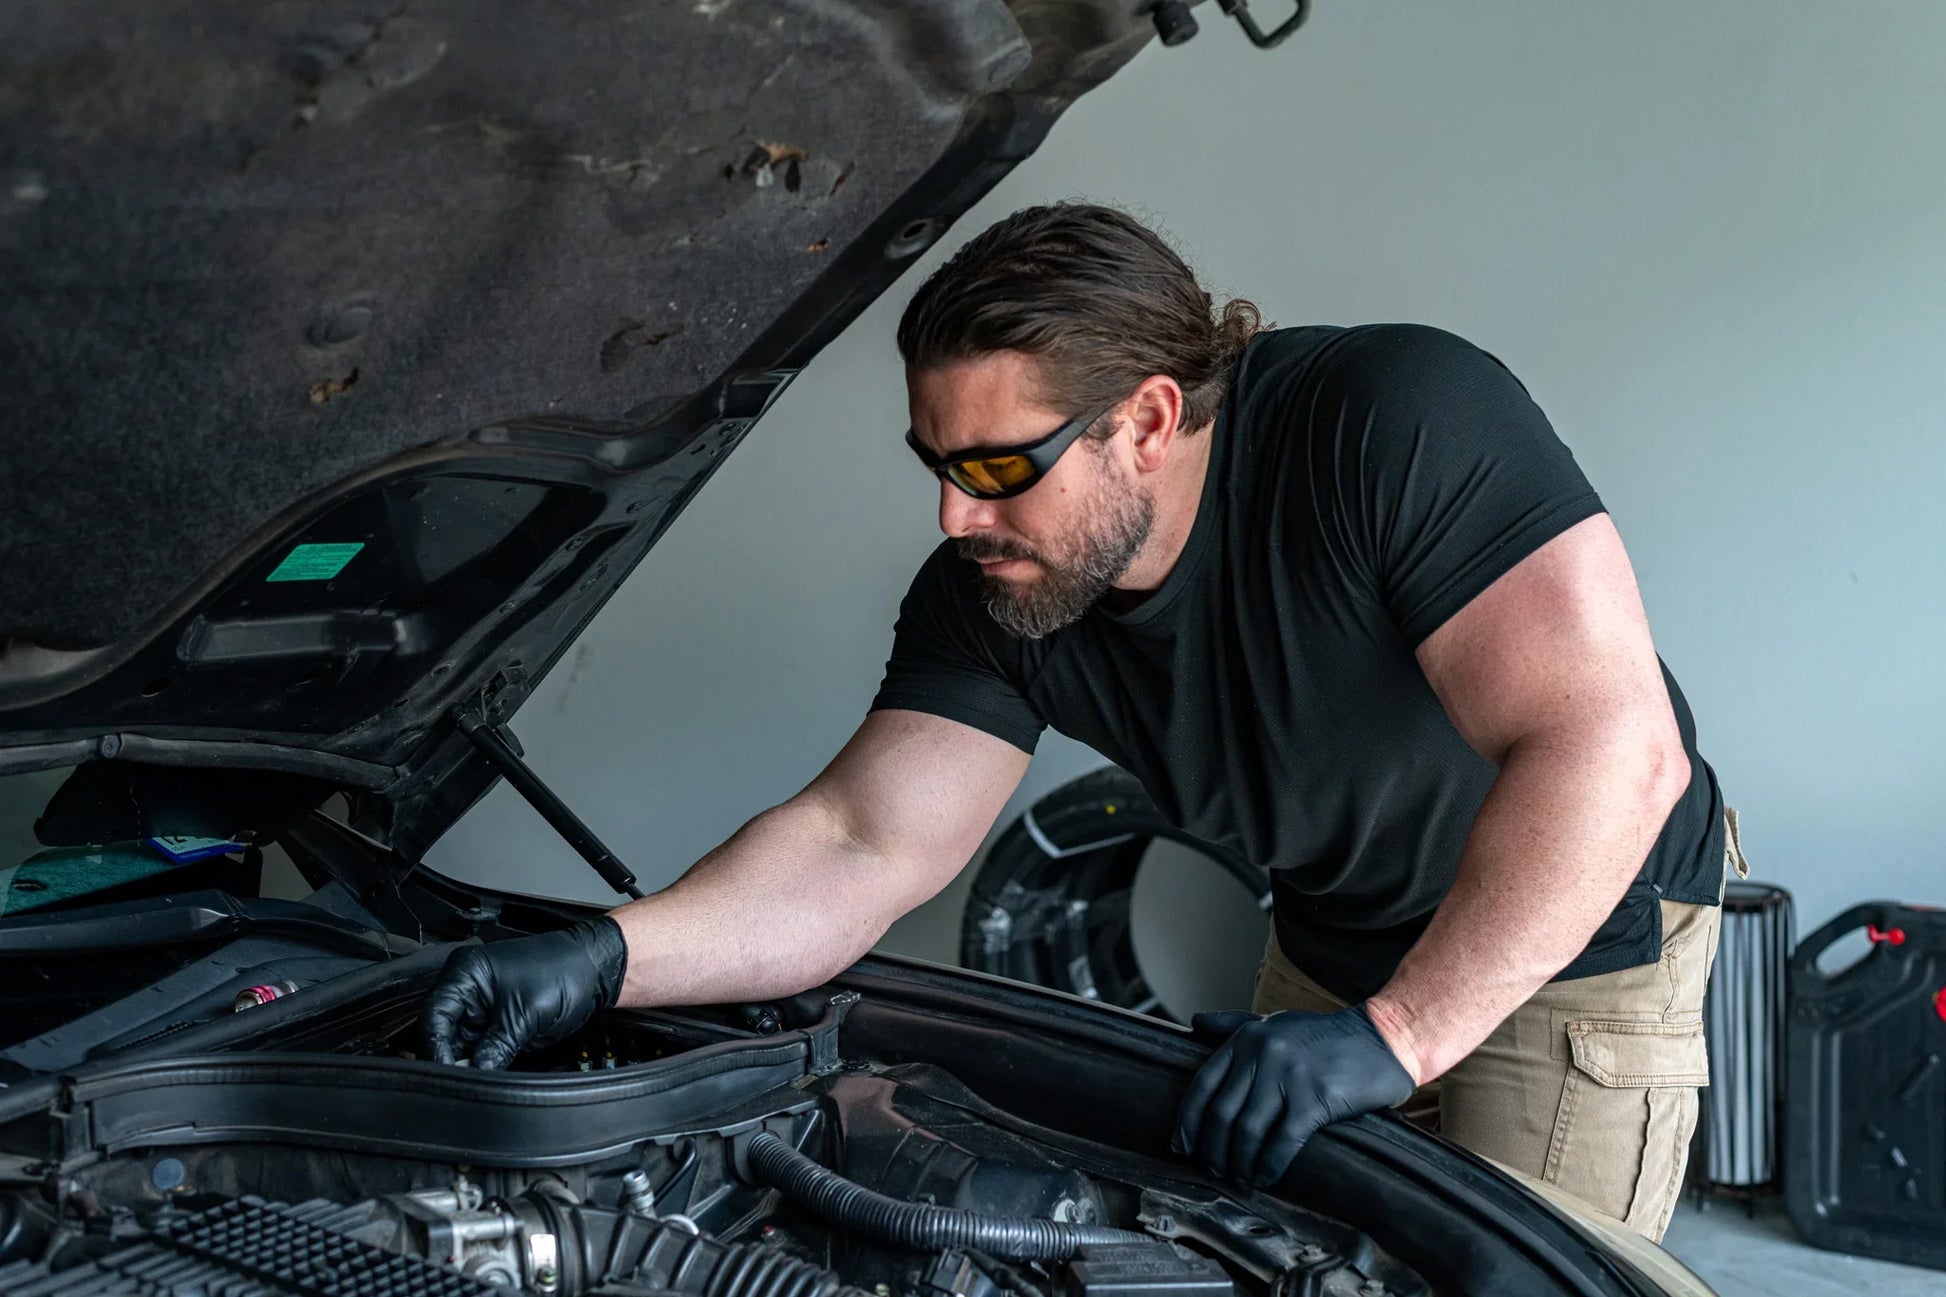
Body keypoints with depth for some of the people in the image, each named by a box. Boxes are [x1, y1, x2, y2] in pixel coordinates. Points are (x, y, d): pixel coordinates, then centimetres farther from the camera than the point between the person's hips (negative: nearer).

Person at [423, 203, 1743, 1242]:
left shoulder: (1400, 420, -34)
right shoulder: (988, 597, -16)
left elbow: (1613, 748, -40)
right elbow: (859, 848, -18)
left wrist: (1395, 1034, -44)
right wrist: (600, 959, -34)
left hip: (1579, 937, -5)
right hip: (1329, 955, 5)